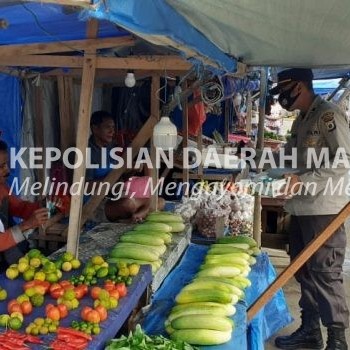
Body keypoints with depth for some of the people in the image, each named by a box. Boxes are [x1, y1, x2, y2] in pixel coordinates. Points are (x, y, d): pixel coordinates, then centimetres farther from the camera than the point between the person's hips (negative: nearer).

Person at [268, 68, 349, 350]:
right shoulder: (301, 121, 16)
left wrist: (303, 181, -22)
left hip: (323, 210, -9)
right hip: (301, 209, 9)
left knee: (325, 275, 0)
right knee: (304, 271, 15)